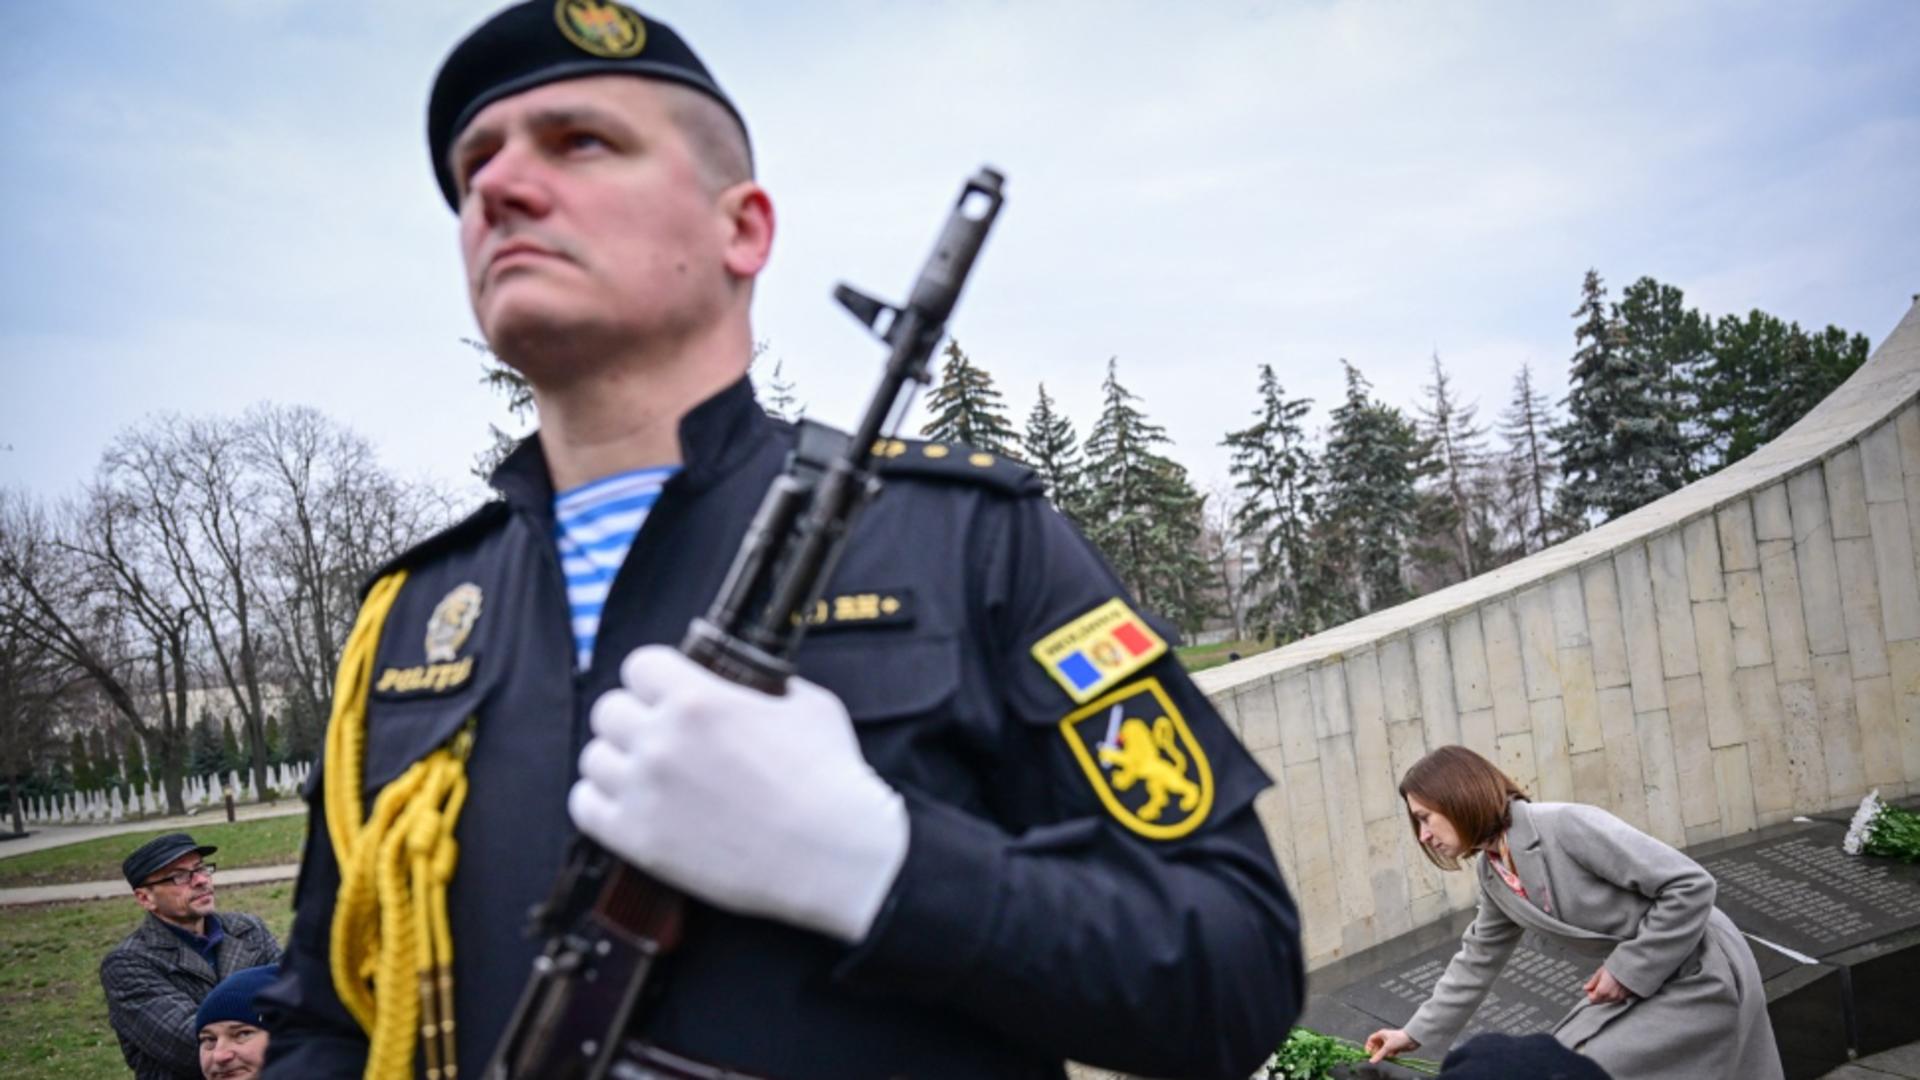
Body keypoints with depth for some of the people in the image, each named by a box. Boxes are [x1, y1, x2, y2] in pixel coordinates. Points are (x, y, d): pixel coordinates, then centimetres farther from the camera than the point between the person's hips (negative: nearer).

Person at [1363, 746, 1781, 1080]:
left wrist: (1626, 970, -20)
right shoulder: (1493, 876, 1)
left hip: (1701, 978, -8)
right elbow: (1477, 960, 15)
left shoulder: (1567, 824, -26)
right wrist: (1415, 1033, 16)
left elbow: (1691, 885, -24)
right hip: (1640, 979, 8)